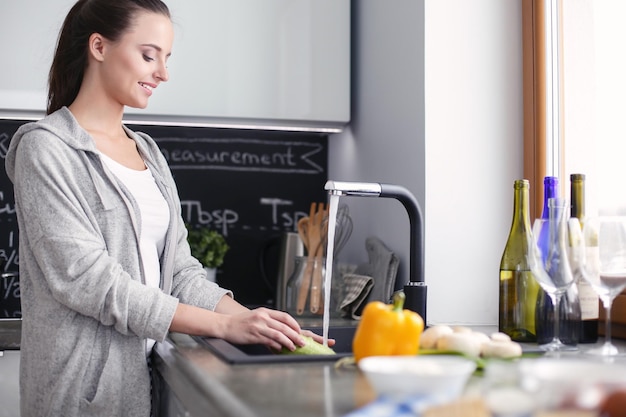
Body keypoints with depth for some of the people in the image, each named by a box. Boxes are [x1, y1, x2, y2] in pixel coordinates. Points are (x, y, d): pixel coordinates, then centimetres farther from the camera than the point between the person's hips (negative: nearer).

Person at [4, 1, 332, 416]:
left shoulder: (148, 151, 12)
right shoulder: (45, 148, -9)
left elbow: (179, 270, 8)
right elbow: (87, 279, -18)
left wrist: (251, 319, -9)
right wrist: (225, 325, -20)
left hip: (147, 371, 6)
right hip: (84, 381, -6)